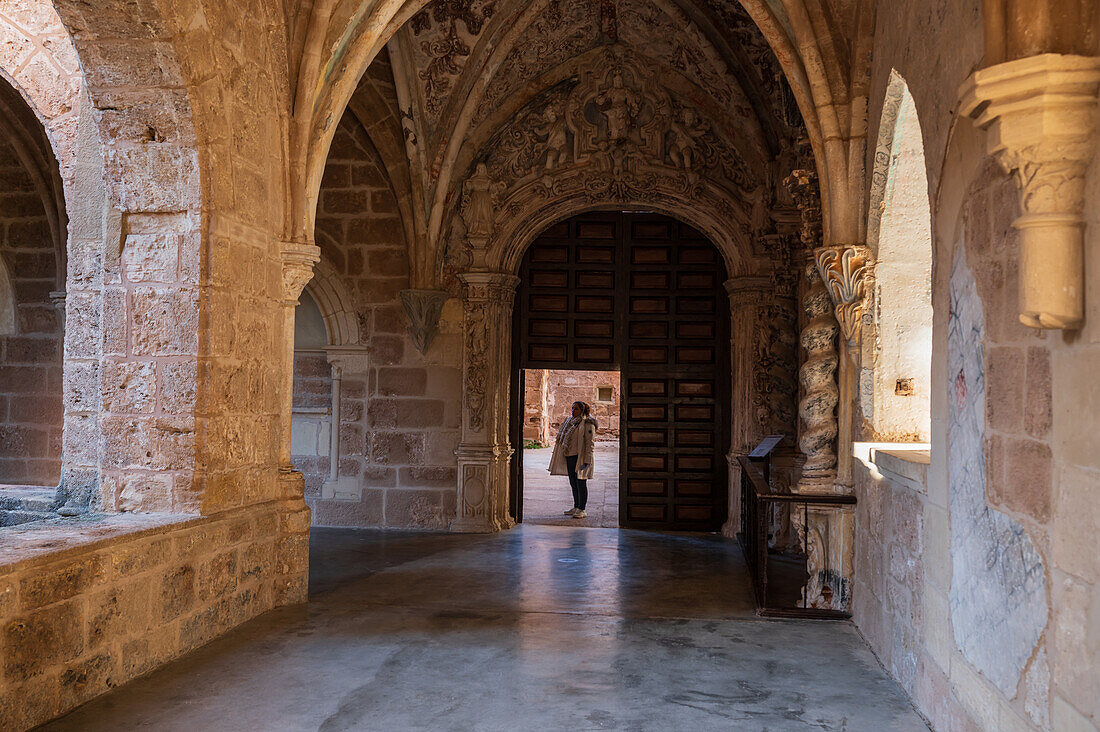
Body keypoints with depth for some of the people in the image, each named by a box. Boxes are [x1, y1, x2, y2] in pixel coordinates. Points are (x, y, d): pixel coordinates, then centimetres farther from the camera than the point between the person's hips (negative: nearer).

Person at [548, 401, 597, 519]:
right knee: (573, 483, 13)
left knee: (581, 482, -4)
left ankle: (581, 510, 1)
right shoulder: (570, 421, 14)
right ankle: (576, 507, 22)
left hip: (580, 457, -8)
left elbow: (590, 442, -14)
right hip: (569, 457, 8)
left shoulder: (587, 423, -10)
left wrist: (587, 460, -18)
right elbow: (563, 437, 22)